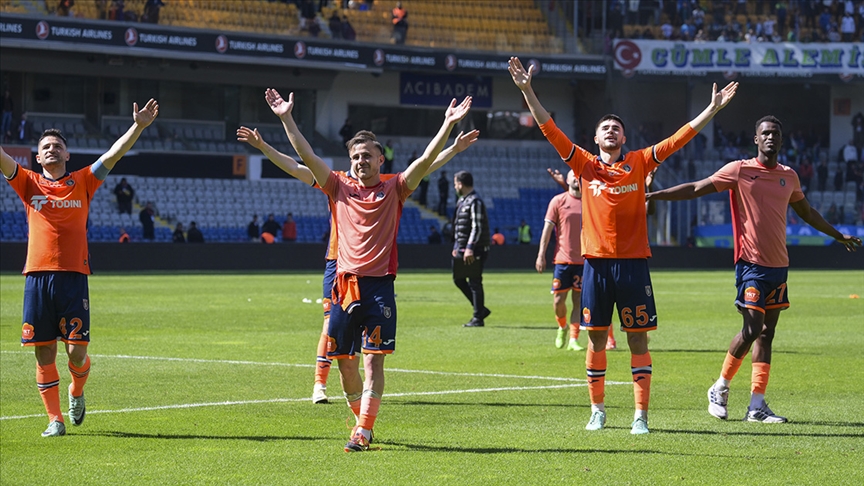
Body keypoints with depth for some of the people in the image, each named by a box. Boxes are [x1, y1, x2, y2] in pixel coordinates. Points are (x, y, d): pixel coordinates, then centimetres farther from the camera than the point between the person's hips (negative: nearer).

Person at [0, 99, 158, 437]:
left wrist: (138, 126, -9)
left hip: (73, 276, -1)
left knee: (77, 352, -5)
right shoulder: (29, 184, 11)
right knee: (44, 352, 0)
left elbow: (115, 153, 3)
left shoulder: (83, 182, 11)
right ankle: (55, 419, 8)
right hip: (37, 276, 1)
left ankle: (76, 393, 27)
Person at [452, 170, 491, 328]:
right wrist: (456, 246, 21)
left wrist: (470, 248, -24)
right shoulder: (462, 201, 16)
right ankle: (481, 309, 22)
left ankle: (478, 318, 2)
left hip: (474, 251, -10)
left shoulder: (475, 202, -14)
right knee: (458, 279, 13)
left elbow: (477, 227, -20)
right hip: (462, 249, 10)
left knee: (474, 283, -5)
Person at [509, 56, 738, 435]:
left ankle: (641, 415, 0)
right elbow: (550, 129, 1)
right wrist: (527, 91, -6)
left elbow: (679, 138, 6)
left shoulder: (640, 162, 7)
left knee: (638, 339, -1)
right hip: (596, 264, 0)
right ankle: (597, 410, 17)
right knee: (596, 338, 5)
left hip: (633, 263, 0)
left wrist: (712, 109, 1)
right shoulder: (586, 165, 6)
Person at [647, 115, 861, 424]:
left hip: (779, 265, 6)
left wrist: (838, 236, 36)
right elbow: (695, 189, -3)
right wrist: (651, 195, -9)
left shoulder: (789, 176, 12)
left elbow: (806, 211, 28)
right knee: (752, 329, -12)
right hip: (752, 263, -6)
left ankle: (757, 406, 5)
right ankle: (720, 389, 9)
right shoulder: (739, 170, -4)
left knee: (767, 332, 4)